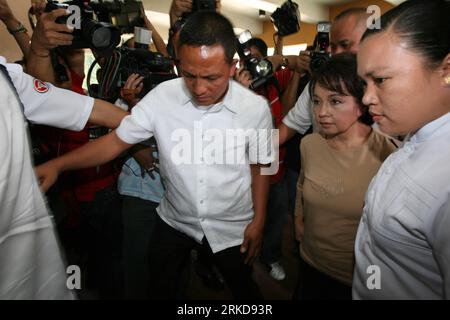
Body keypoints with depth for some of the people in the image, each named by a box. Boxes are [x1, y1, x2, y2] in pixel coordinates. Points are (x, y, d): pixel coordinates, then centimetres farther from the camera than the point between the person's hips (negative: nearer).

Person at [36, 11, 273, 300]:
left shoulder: (256, 108, -18)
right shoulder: (163, 96, -18)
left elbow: (260, 165, -5)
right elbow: (117, 140, -9)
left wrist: (259, 220, -3)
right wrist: (57, 165, -19)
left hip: (232, 226, 0)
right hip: (175, 221, 1)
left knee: (243, 289, 24)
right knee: (161, 289, 24)